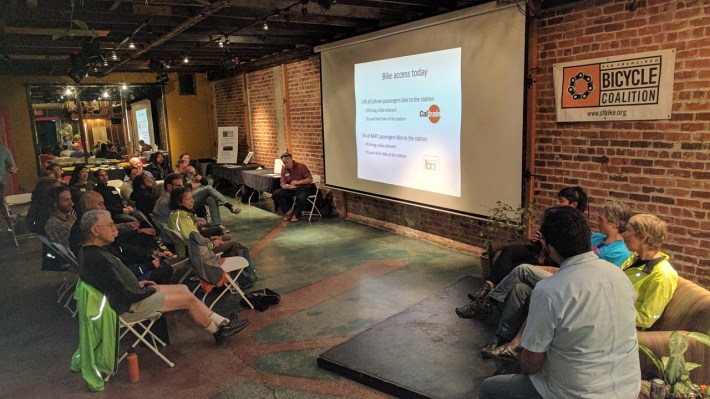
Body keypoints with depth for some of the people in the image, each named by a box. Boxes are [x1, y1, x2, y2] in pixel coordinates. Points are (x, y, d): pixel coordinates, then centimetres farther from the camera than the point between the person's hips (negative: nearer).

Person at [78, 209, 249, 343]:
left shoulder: (90, 250, 3)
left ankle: (221, 322, 15)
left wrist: (138, 283, 6)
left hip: (127, 295, 10)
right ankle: (218, 331, 17)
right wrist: (150, 291, -12)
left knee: (183, 288, 10)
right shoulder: (97, 259, -30)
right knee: (189, 299, -5)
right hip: (127, 308, -10)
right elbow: (124, 295, -27)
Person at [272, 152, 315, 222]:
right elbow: (283, 183, 4)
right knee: (276, 193, -18)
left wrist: (299, 182, -23)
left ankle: (296, 215, -10)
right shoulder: (284, 169, 5)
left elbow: (310, 179, -9)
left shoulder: (301, 166, -7)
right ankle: (288, 212, -8)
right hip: (291, 189, 5)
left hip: (303, 188, -4)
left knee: (300, 198, -38)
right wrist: (285, 186, -21)